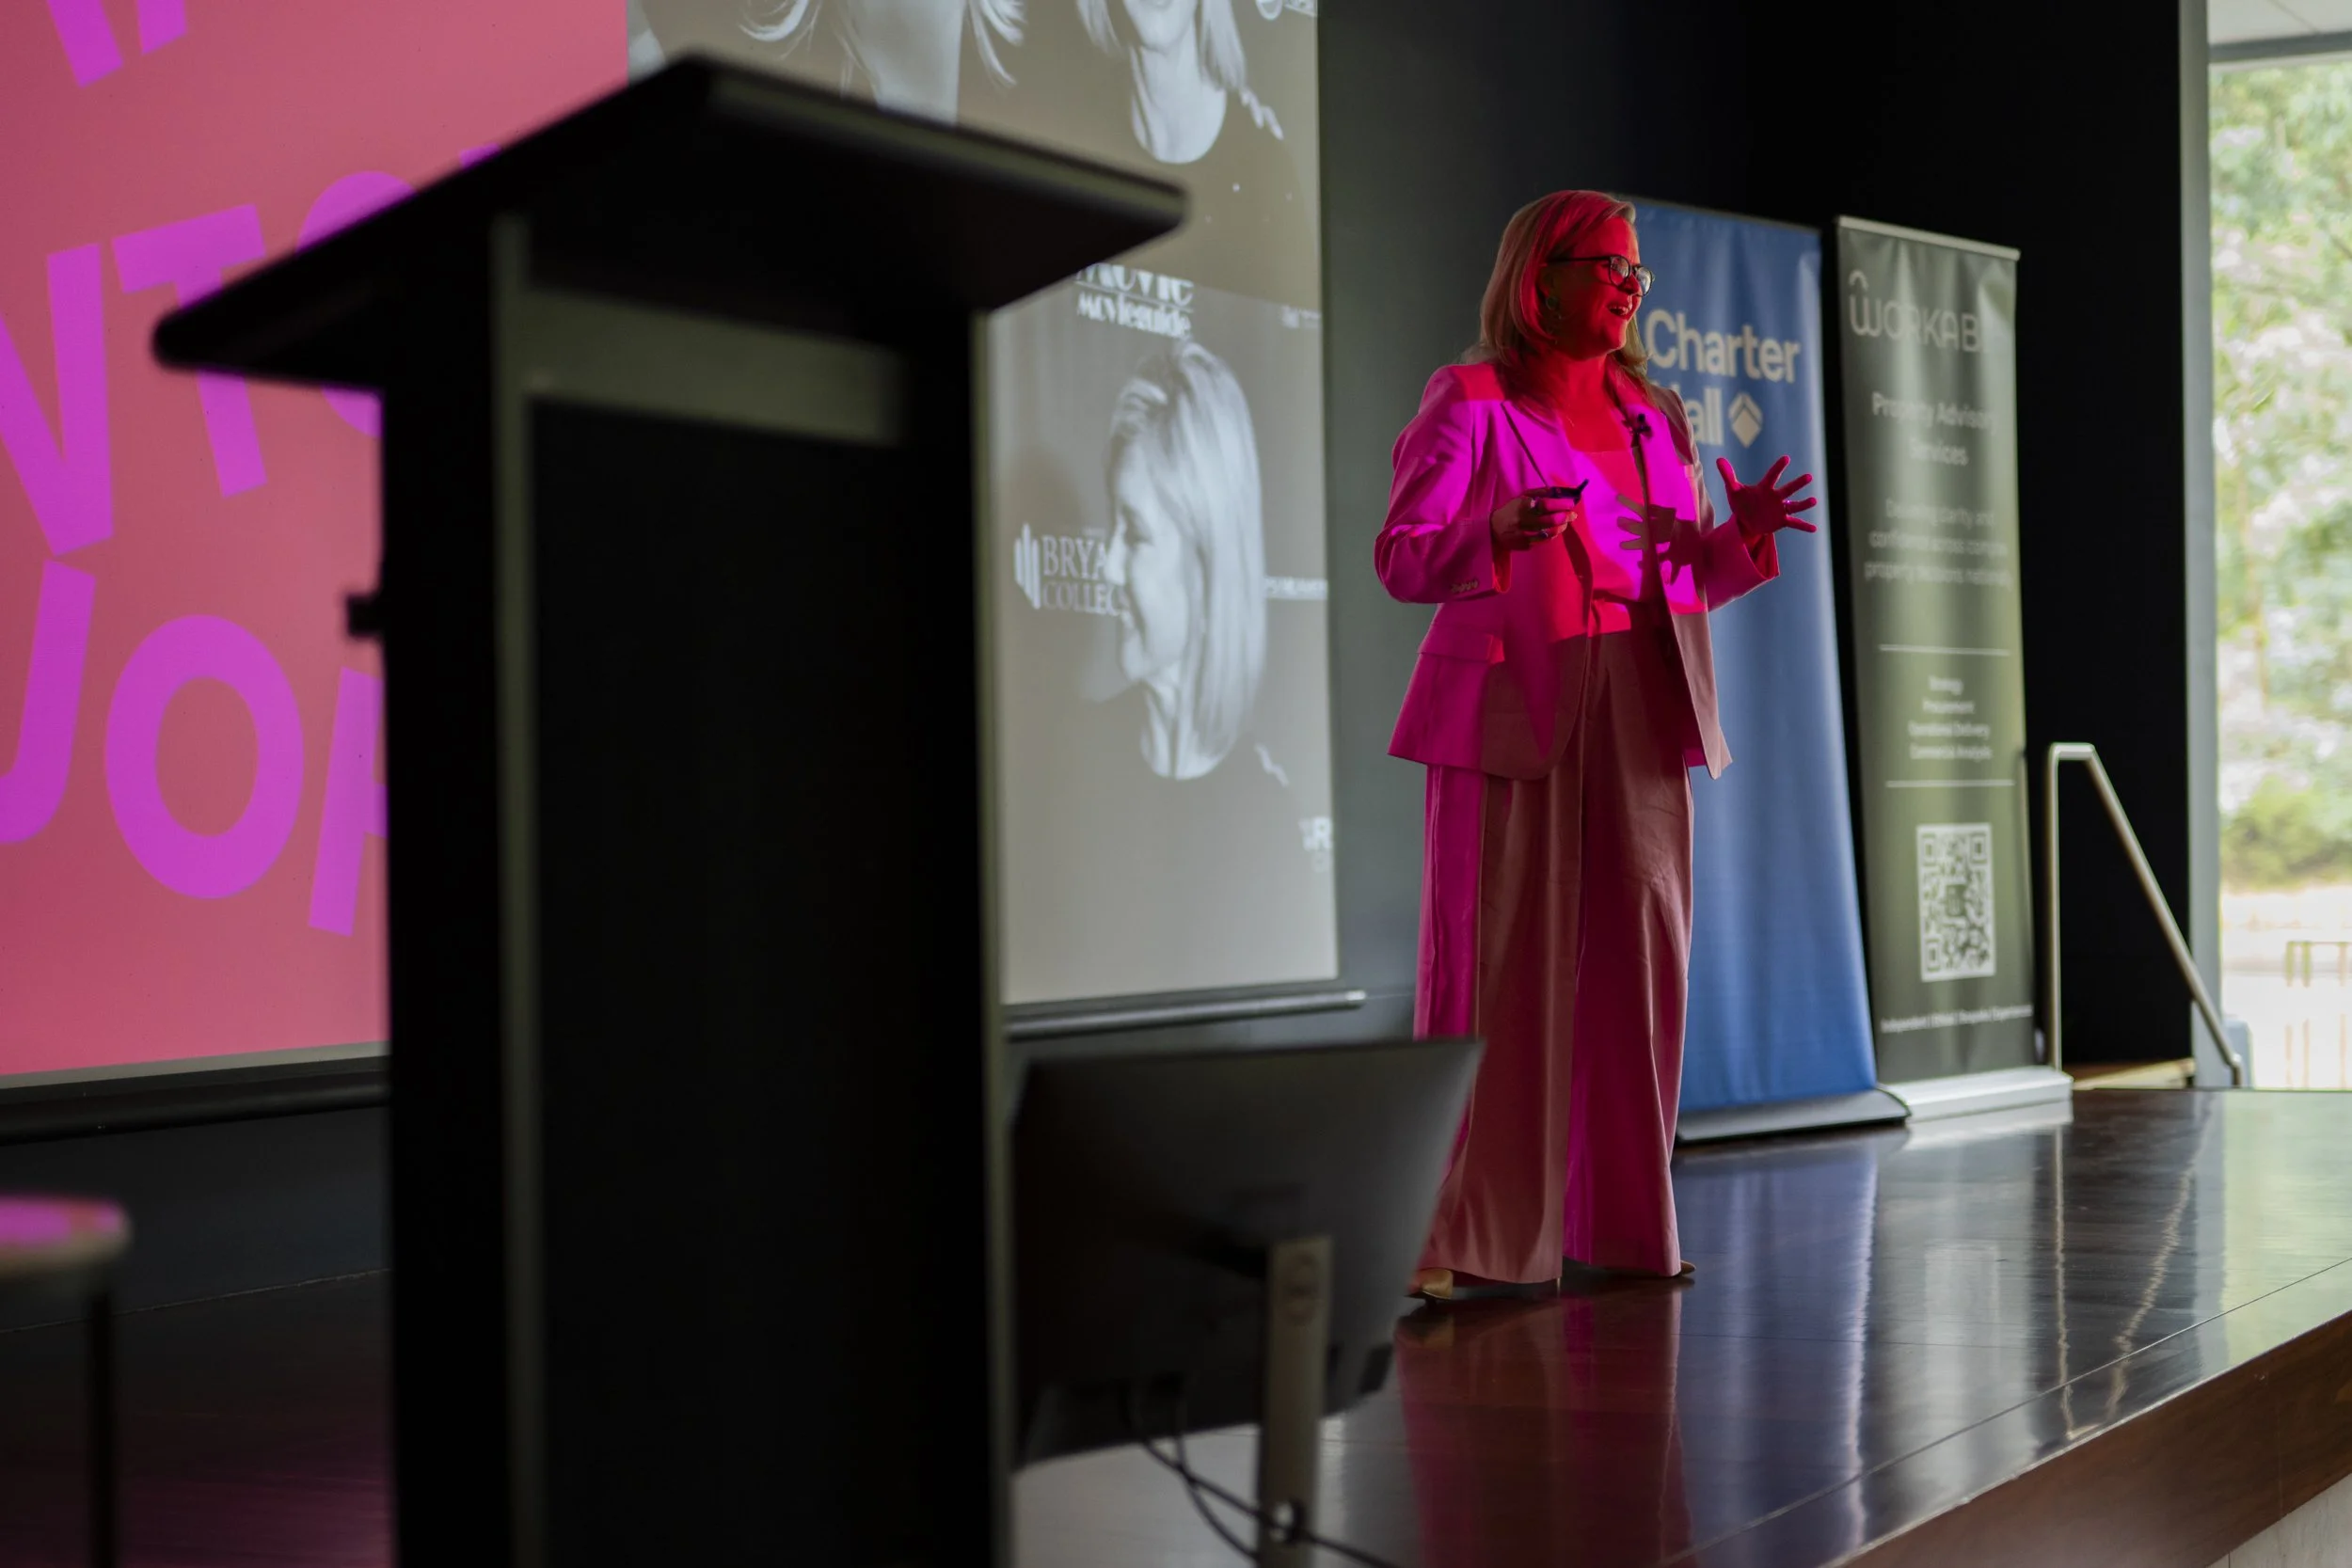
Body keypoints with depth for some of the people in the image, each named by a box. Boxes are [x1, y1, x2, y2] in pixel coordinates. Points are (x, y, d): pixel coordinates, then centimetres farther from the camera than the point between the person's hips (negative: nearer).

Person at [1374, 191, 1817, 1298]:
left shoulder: (1653, 417, 17)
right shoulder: (1471, 403, -1)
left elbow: (1685, 580, 19)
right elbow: (1402, 559, -7)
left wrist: (1742, 537, -2)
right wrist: (1498, 532, -25)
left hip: (1638, 714, 6)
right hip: (1516, 712, -6)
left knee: (1635, 961, 5)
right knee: (1503, 967, -7)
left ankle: (1622, 1225, 14)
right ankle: (1470, 1238, -2)